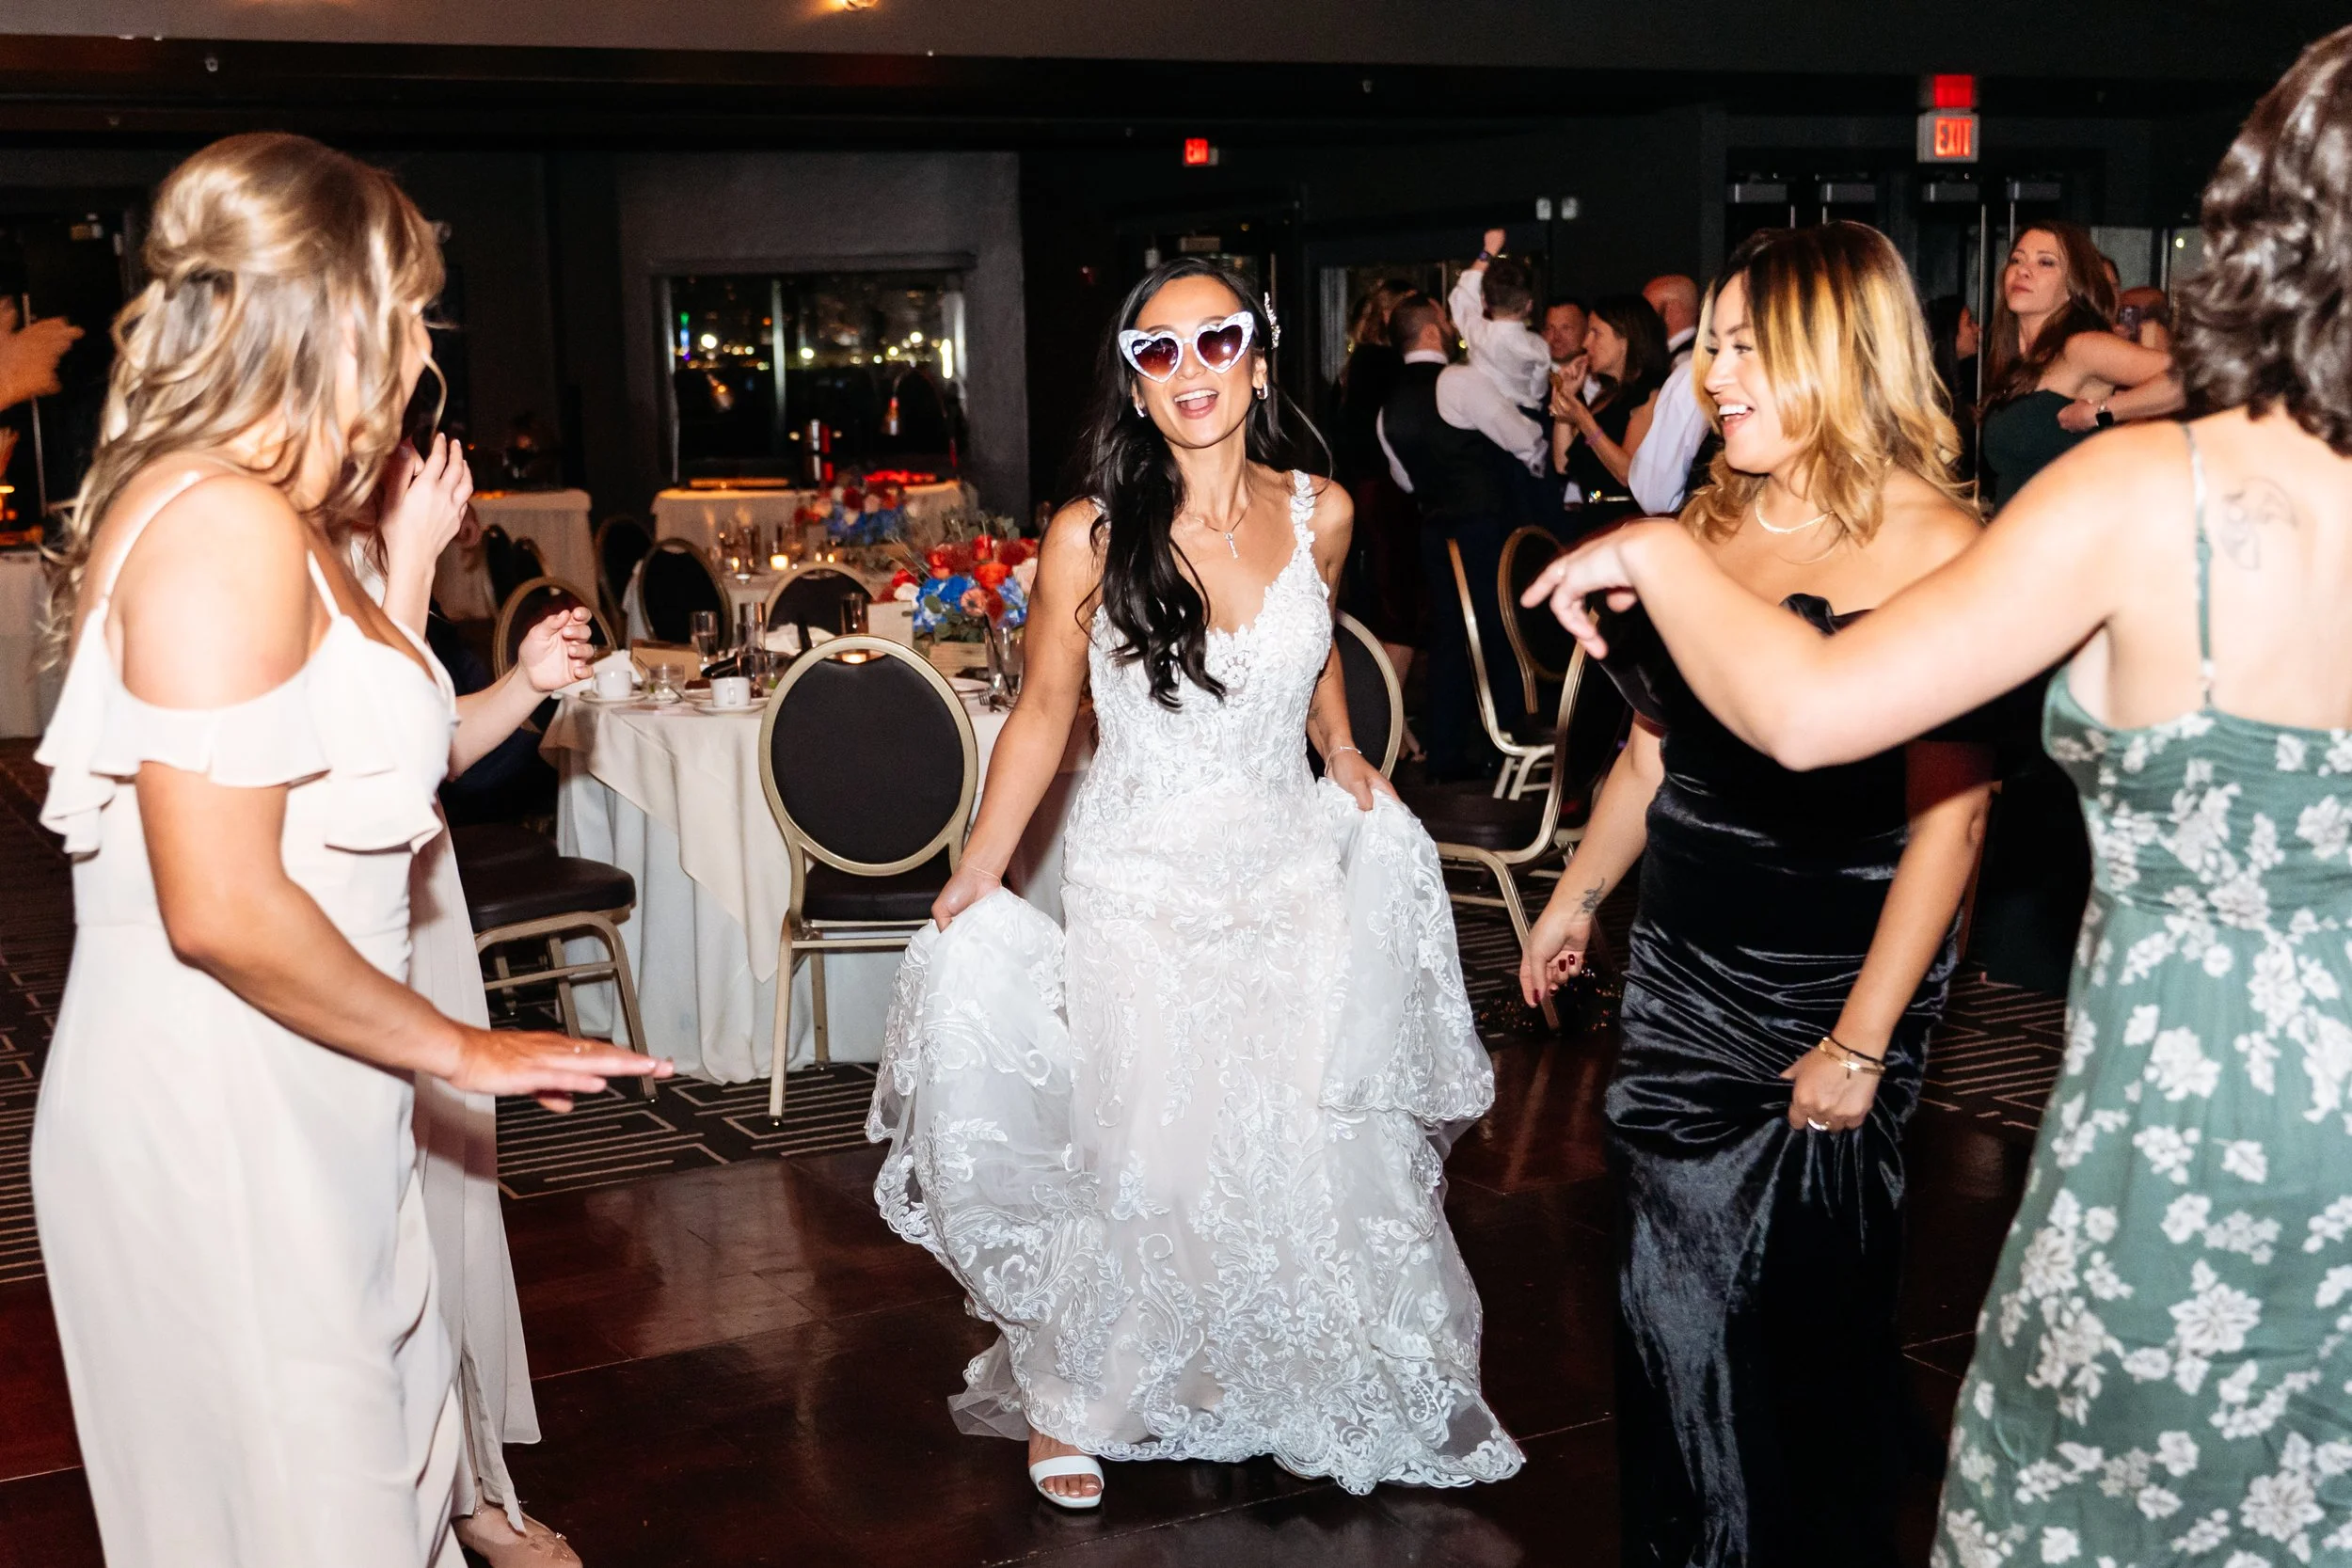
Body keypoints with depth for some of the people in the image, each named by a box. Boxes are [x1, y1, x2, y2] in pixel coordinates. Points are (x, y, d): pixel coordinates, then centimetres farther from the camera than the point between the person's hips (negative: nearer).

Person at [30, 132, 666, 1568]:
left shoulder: (276, 522, 14)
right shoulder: (222, 524, -19)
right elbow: (223, 909, -24)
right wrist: (464, 1050, -14)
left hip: (295, 1109, 10)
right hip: (212, 1114, -10)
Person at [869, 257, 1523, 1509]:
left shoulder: (1318, 515, -2)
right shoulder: (1091, 536, -12)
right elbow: (1043, 714, -3)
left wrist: (1344, 756, 10)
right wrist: (968, 888, -3)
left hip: (1292, 879, 3)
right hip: (1143, 891, -3)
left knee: (1317, 1156, 9)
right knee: (1138, 1159, 4)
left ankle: (1337, 1395, 33)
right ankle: (1070, 1401, 28)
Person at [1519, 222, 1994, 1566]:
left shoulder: (1934, 547, -13)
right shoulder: (1714, 520, 6)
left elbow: (1950, 810, -18)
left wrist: (1864, 1040, -20)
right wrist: (1581, 893, 22)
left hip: (1834, 986, -6)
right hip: (1684, 969, 6)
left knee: (1813, 1308, 8)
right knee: (1677, 1302, 12)